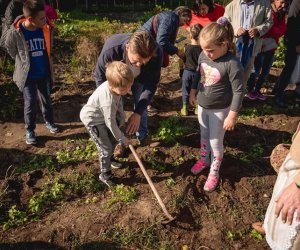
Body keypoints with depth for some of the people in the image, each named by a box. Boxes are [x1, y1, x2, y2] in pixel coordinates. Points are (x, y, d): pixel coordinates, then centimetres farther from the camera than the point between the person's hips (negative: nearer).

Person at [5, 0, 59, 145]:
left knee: (46, 100, 17)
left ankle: (49, 122, 40)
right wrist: (23, 63, 7)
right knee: (30, 103, 0)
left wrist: (45, 65, 13)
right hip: (27, 75, -3)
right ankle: (30, 130, 19)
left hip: (44, 73, 3)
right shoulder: (15, 31, -20)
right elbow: (10, 49, 0)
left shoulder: (46, 29, -12)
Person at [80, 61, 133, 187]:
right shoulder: (108, 100, -41)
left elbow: (119, 102, 4)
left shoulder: (116, 86, -18)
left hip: (103, 116, 8)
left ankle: (109, 158, 49)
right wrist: (122, 138, -17)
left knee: (113, 140, 21)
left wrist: (122, 118, 0)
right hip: (93, 120, -8)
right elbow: (110, 122, -29)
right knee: (106, 148, -4)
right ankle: (105, 174, 17)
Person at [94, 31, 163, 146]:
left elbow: (151, 84, -28)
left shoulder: (156, 53, -41)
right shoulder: (110, 50, -44)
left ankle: (142, 136, 35)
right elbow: (100, 78, -25)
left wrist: (137, 113, -36)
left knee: (141, 106, 9)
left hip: (140, 78, 1)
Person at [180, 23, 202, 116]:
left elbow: (183, 59, -1)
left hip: (187, 72, 0)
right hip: (198, 73, 0)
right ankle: (197, 108, 25)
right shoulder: (203, 49, -15)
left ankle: (185, 108, 21)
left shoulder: (186, 48, -14)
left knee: (186, 90, 13)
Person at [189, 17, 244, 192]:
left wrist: (232, 116, -19)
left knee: (216, 141, 8)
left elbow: (238, 92, -22)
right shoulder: (203, 56, -8)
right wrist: (193, 93, 17)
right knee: (204, 136, 23)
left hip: (220, 110, -6)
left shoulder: (232, 64, -27)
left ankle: (214, 172, 27)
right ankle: (204, 159, 46)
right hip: (202, 106, 6)